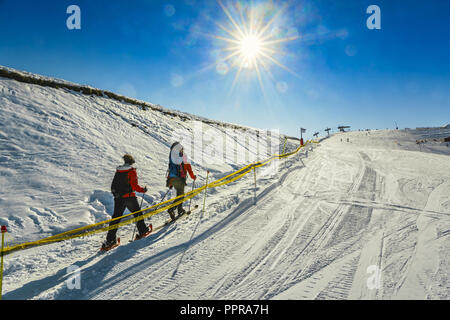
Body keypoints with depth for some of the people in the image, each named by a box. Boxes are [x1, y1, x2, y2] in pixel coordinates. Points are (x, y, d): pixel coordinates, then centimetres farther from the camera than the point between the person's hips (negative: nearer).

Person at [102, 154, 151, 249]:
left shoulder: (118, 171, 7)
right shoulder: (132, 171, -8)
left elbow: (113, 185, 12)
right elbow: (134, 186, -14)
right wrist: (143, 190, 0)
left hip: (118, 198, 4)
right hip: (129, 197, -4)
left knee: (116, 217, 5)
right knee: (137, 213, 16)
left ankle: (110, 240, 2)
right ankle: (142, 230, 23)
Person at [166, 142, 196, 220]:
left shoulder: (171, 155, 13)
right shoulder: (183, 156, -5)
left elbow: (170, 168, 17)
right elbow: (188, 166, -7)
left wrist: (169, 181, 23)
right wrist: (192, 176, 4)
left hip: (172, 178, 6)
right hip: (179, 178, -6)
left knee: (180, 193, 21)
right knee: (180, 195, 0)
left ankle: (180, 209, 25)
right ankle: (171, 209, -15)